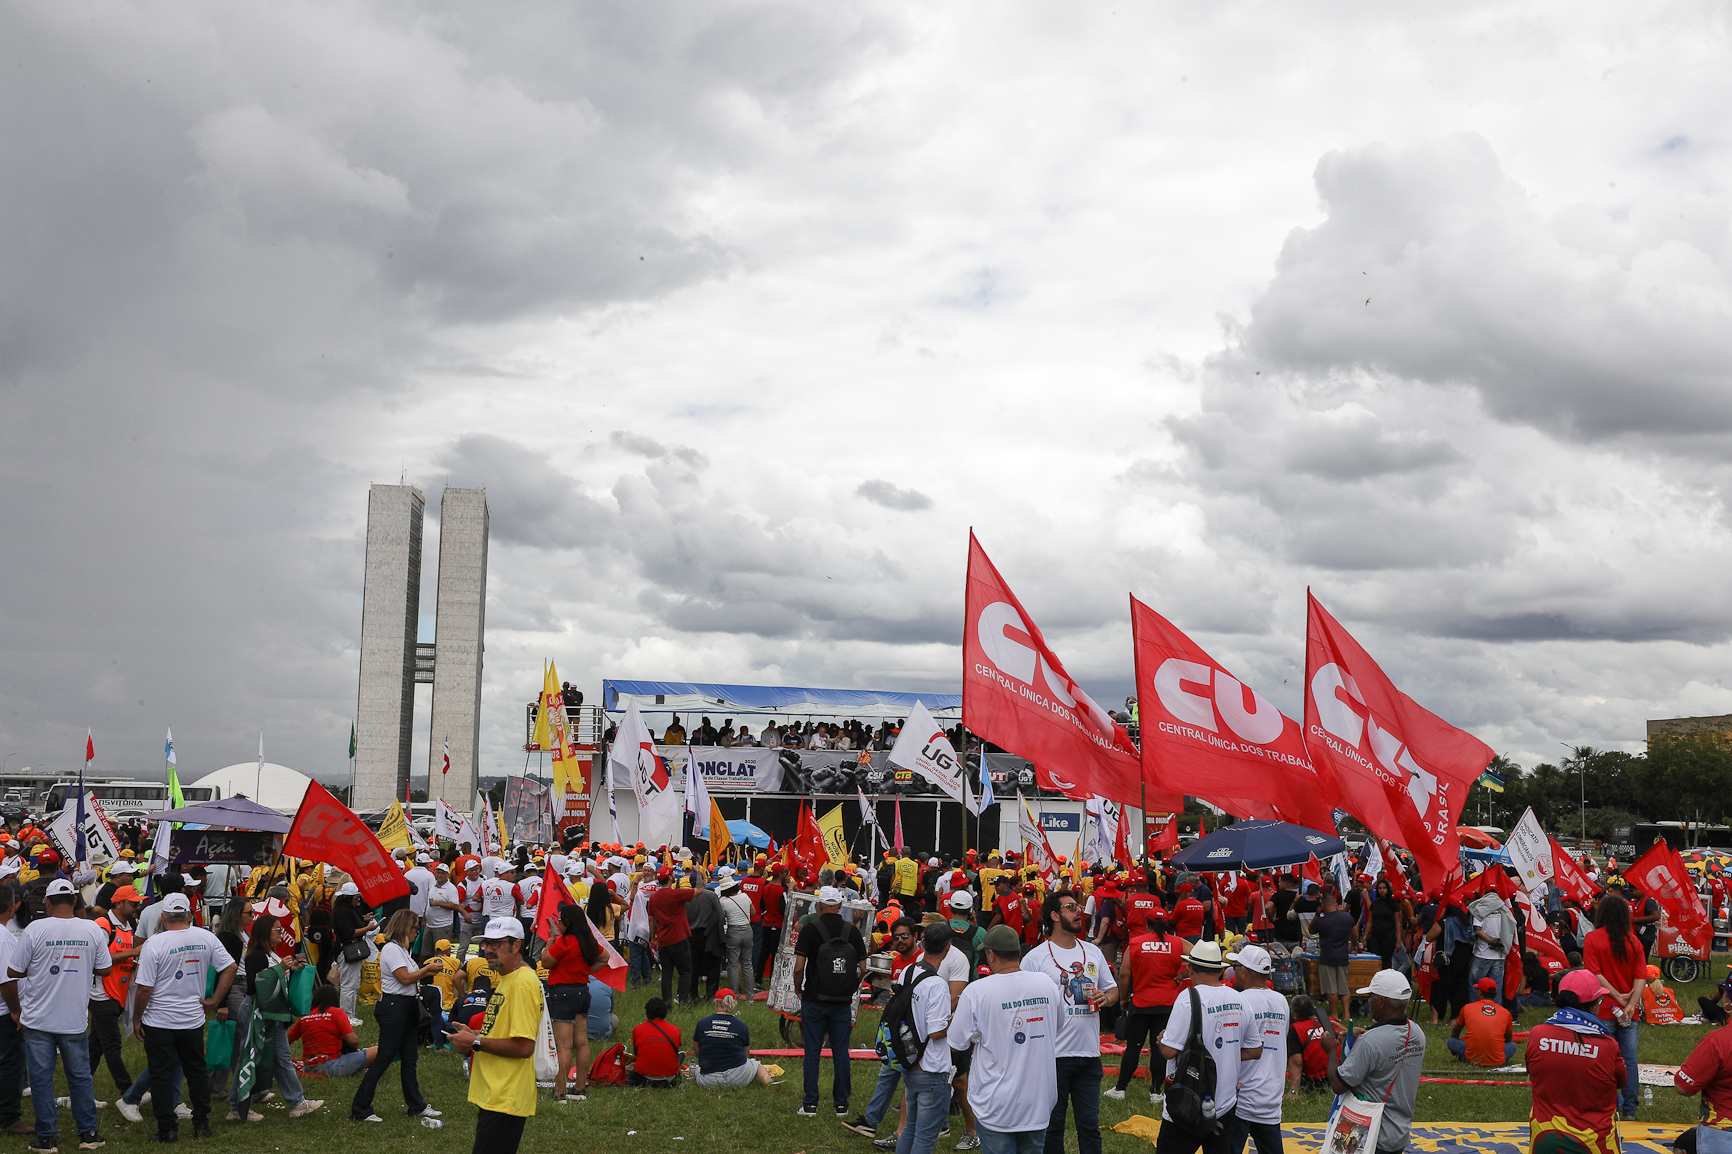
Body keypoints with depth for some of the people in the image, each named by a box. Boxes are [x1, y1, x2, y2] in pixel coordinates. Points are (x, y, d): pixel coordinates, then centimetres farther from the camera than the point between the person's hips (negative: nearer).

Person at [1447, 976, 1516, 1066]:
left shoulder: (1467, 1009, 3)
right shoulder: (1506, 1013, 5)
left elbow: (1455, 1032, 20)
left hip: (1472, 1059, -1)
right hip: (1498, 1062, 1)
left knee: (1451, 1041, 21)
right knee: (1512, 1046, 30)